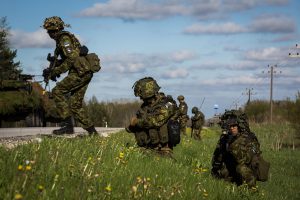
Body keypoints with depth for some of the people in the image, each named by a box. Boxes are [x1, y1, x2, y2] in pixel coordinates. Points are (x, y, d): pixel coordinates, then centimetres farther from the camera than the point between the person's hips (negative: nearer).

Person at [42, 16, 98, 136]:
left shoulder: (64, 38, -10)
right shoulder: (61, 39, 22)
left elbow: (72, 58, -21)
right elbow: (66, 60, 27)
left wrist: (56, 71, -17)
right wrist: (54, 61, 9)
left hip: (80, 72, -10)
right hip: (85, 74, 10)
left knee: (57, 91, -15)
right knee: (75, 106, 10)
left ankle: (67, 124, -18)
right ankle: (92, 131, 12)